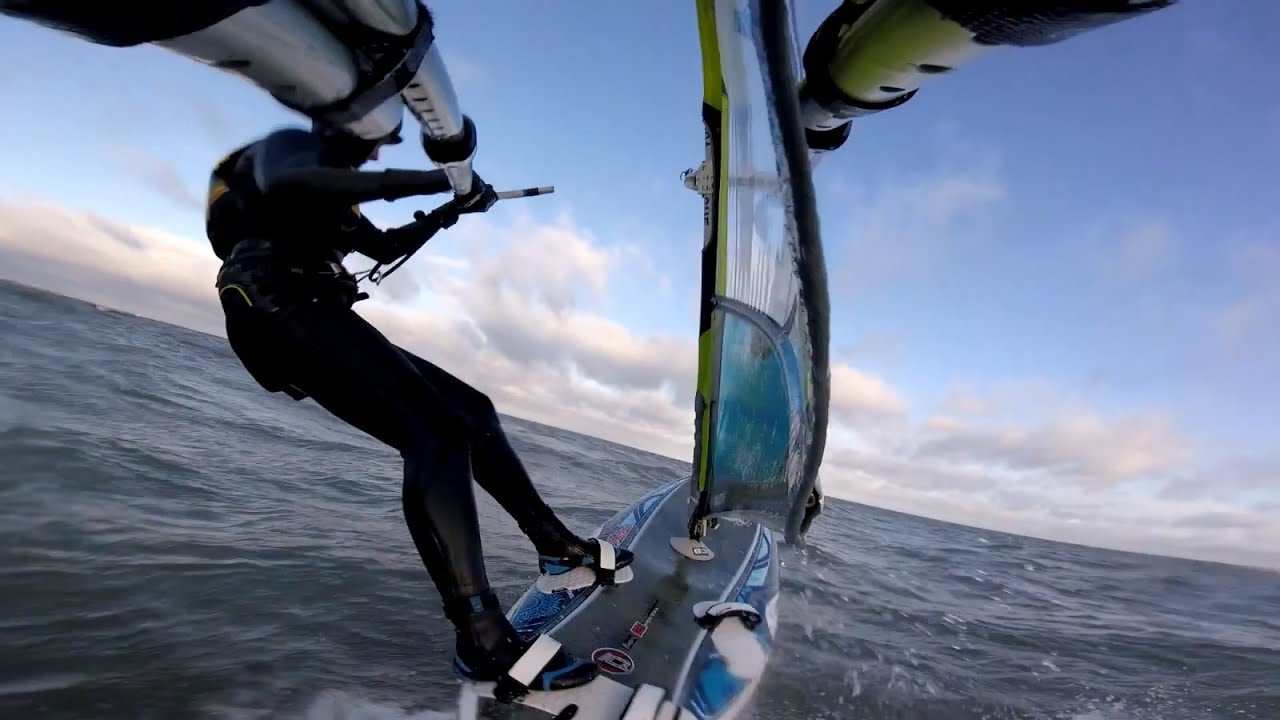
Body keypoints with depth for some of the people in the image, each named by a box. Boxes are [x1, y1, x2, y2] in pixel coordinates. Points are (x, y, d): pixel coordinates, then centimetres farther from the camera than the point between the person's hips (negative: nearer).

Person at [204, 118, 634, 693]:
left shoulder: (332, 195, 32)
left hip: (319, 321, 10)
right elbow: (286, 185, -21)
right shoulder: (289, 144, 4)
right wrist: (432, 179, -23)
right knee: (436, 432, -28)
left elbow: (387, 247, 42)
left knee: (470, 408, 6)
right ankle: (483, 640, -33)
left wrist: (449, 212, 27)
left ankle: (556, 545, 12)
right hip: (281, 310, -10)